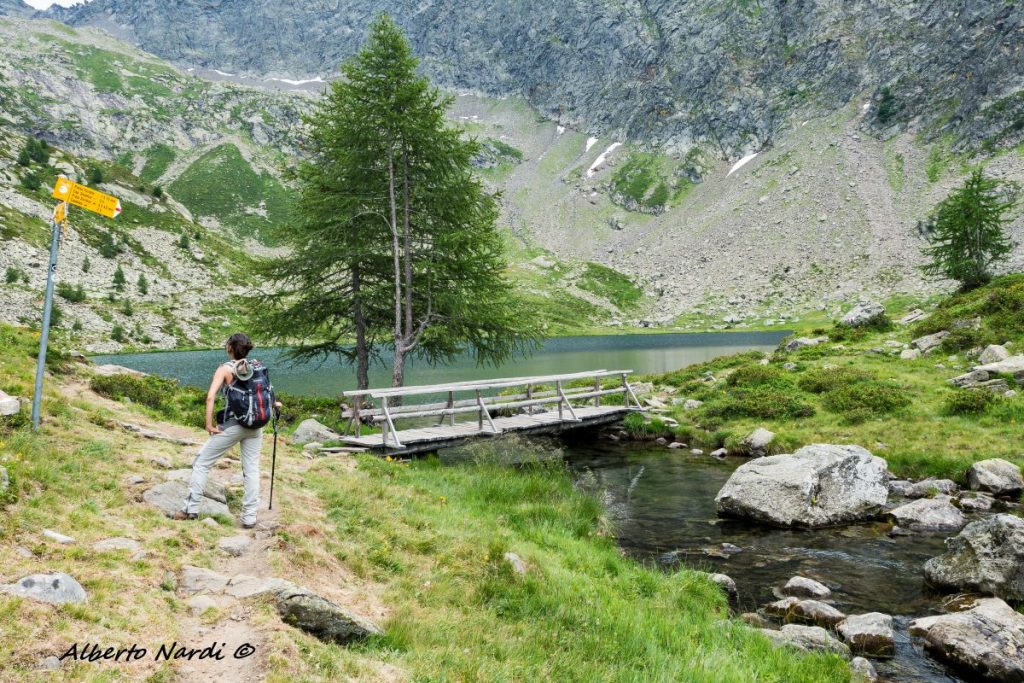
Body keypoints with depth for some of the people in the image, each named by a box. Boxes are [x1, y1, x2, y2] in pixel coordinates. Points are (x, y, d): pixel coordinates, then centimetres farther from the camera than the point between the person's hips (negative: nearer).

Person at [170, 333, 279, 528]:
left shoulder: (225, 369, -8)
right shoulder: (256, 366, 4)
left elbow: (210, 397, -18)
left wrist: (209, 424, -11)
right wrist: (273, 403, 37)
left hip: (232, 425, -4)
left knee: (202, 463, 11)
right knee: (251, 469, 9)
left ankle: (191, 509, 13)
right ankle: (249, 517, 10)